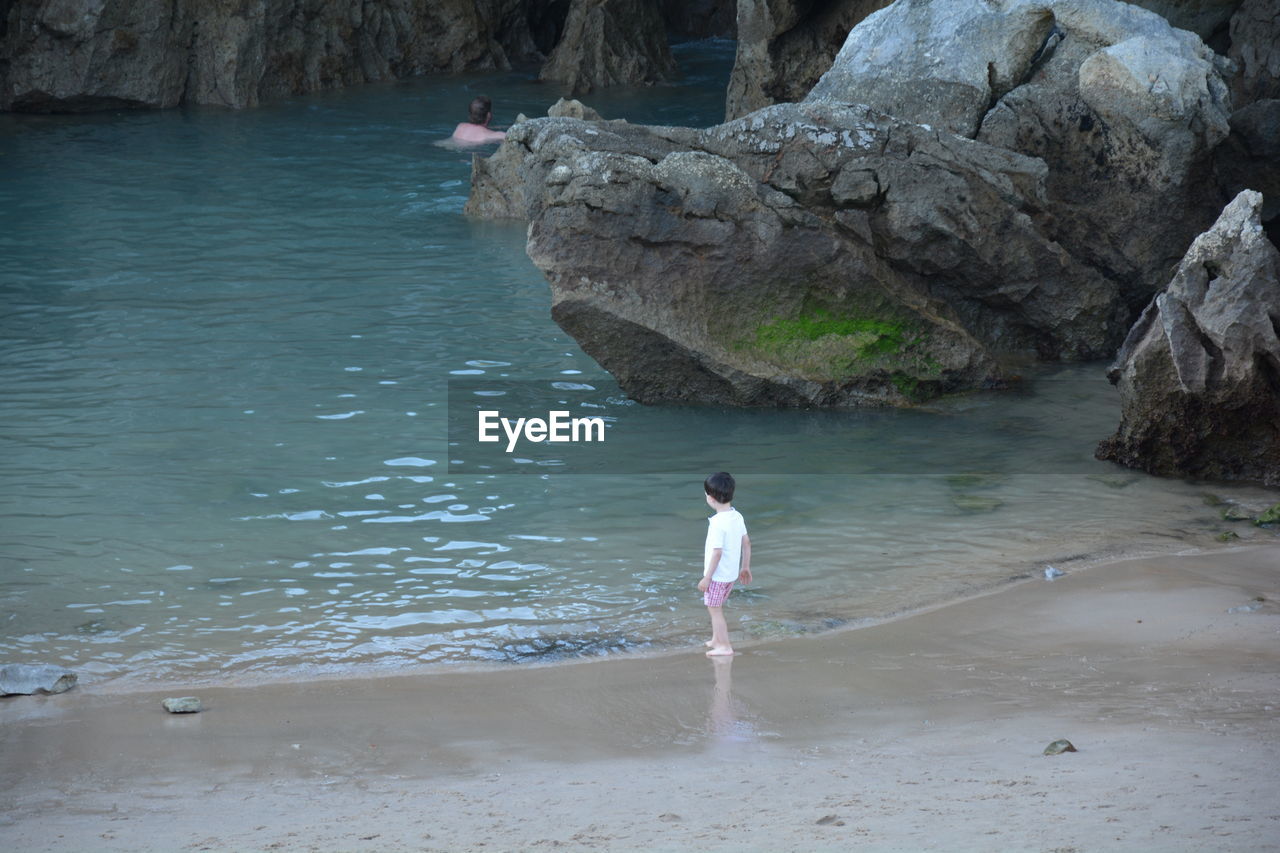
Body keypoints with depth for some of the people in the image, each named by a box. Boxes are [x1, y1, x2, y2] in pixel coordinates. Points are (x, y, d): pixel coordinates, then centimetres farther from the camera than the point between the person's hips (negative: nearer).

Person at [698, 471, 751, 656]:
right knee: (716, 607, 23)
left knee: (714, 609, 5)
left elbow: (717, 552, -25)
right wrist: (745, 567, 19)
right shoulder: (737, 517, 1)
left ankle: (724, 646, 10)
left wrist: (707, 578, -19)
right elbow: (746, 543, 9)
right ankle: (716, 639, 34)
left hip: (717, 575, -8)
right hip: (732, 573, 8)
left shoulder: (717, 523, -24)